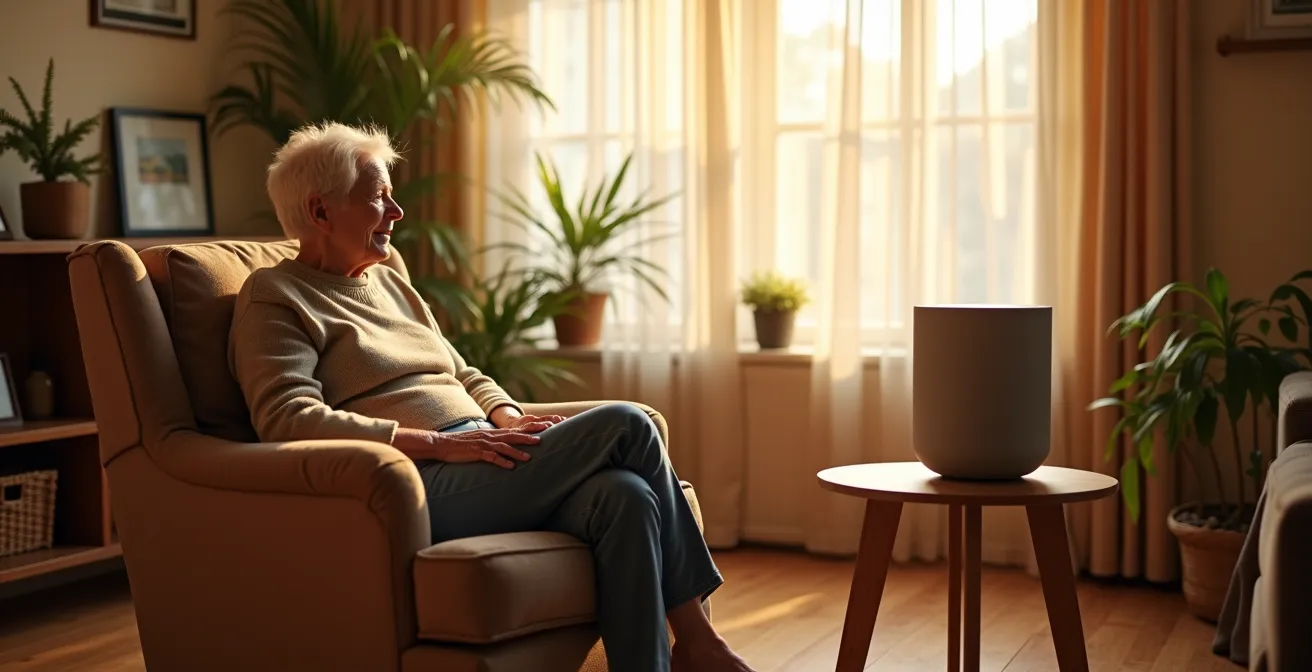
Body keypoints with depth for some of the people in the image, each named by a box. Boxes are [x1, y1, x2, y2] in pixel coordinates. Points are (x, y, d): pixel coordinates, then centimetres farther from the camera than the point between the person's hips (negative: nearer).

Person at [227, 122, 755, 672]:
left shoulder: (390, 283, 25)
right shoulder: (275, 297, 1)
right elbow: (287, 420, -14)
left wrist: (511, 421, 2)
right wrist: (441, 443, -20)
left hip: (476, 464, 8)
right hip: (418, 488, -7)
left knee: (625, 496, -25)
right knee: (626, 425, -19)